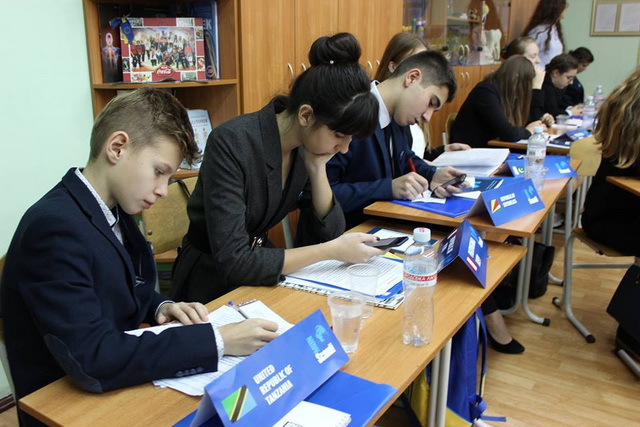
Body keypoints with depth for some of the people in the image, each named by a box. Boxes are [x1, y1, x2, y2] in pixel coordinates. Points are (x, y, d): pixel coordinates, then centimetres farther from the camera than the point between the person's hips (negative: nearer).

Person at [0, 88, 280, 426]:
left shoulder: (115, 210, 2)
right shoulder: (54, 225, -23)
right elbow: (91, 362, -29)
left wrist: (161, 308, -6)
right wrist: (218, 340, -27)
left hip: (120, 387, 7)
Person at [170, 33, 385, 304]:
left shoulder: (306, 148, -6)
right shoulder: (231, 143, -25)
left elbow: (329, 231, -1)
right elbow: (231, 262, -29)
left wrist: (317, 168, -16)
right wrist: (331, 251, -27)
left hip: (260, 273, 6)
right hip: (212, 285, -6)